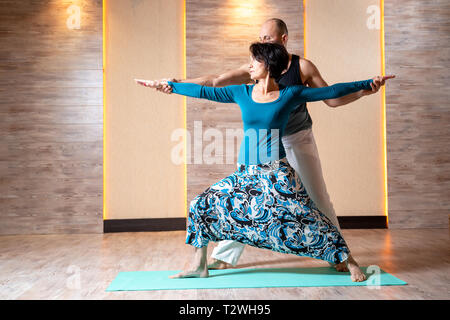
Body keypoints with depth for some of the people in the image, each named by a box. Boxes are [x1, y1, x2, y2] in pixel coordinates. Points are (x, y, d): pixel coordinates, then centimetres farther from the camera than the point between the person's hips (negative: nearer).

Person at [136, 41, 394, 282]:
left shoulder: (290, 94, -2)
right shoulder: (242, 93, 6)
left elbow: (332, 91, 2)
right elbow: (203, 92, 9)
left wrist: (367, 84, 0)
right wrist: (168, 86, 11)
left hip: (277, 173, -4)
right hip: (246, 173, 4)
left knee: (306, 219, -6)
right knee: (203, 205, 0)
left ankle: (350, 262, 13)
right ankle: (200, 266, 14)